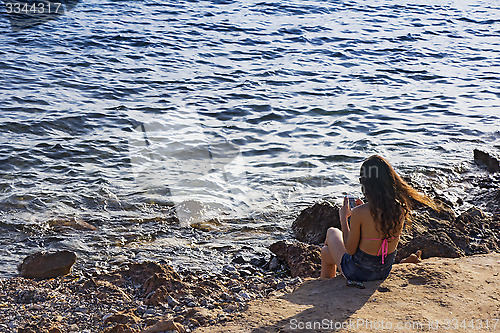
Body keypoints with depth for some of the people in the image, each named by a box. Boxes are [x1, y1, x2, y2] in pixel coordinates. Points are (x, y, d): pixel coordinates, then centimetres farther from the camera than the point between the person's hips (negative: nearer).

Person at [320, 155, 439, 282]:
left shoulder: (360, 213, -29)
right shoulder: (400, 209, -13)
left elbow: (350, 250, -18)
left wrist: (343, 217, -8)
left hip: (358, 273, -5)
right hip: (384, 271, 5)